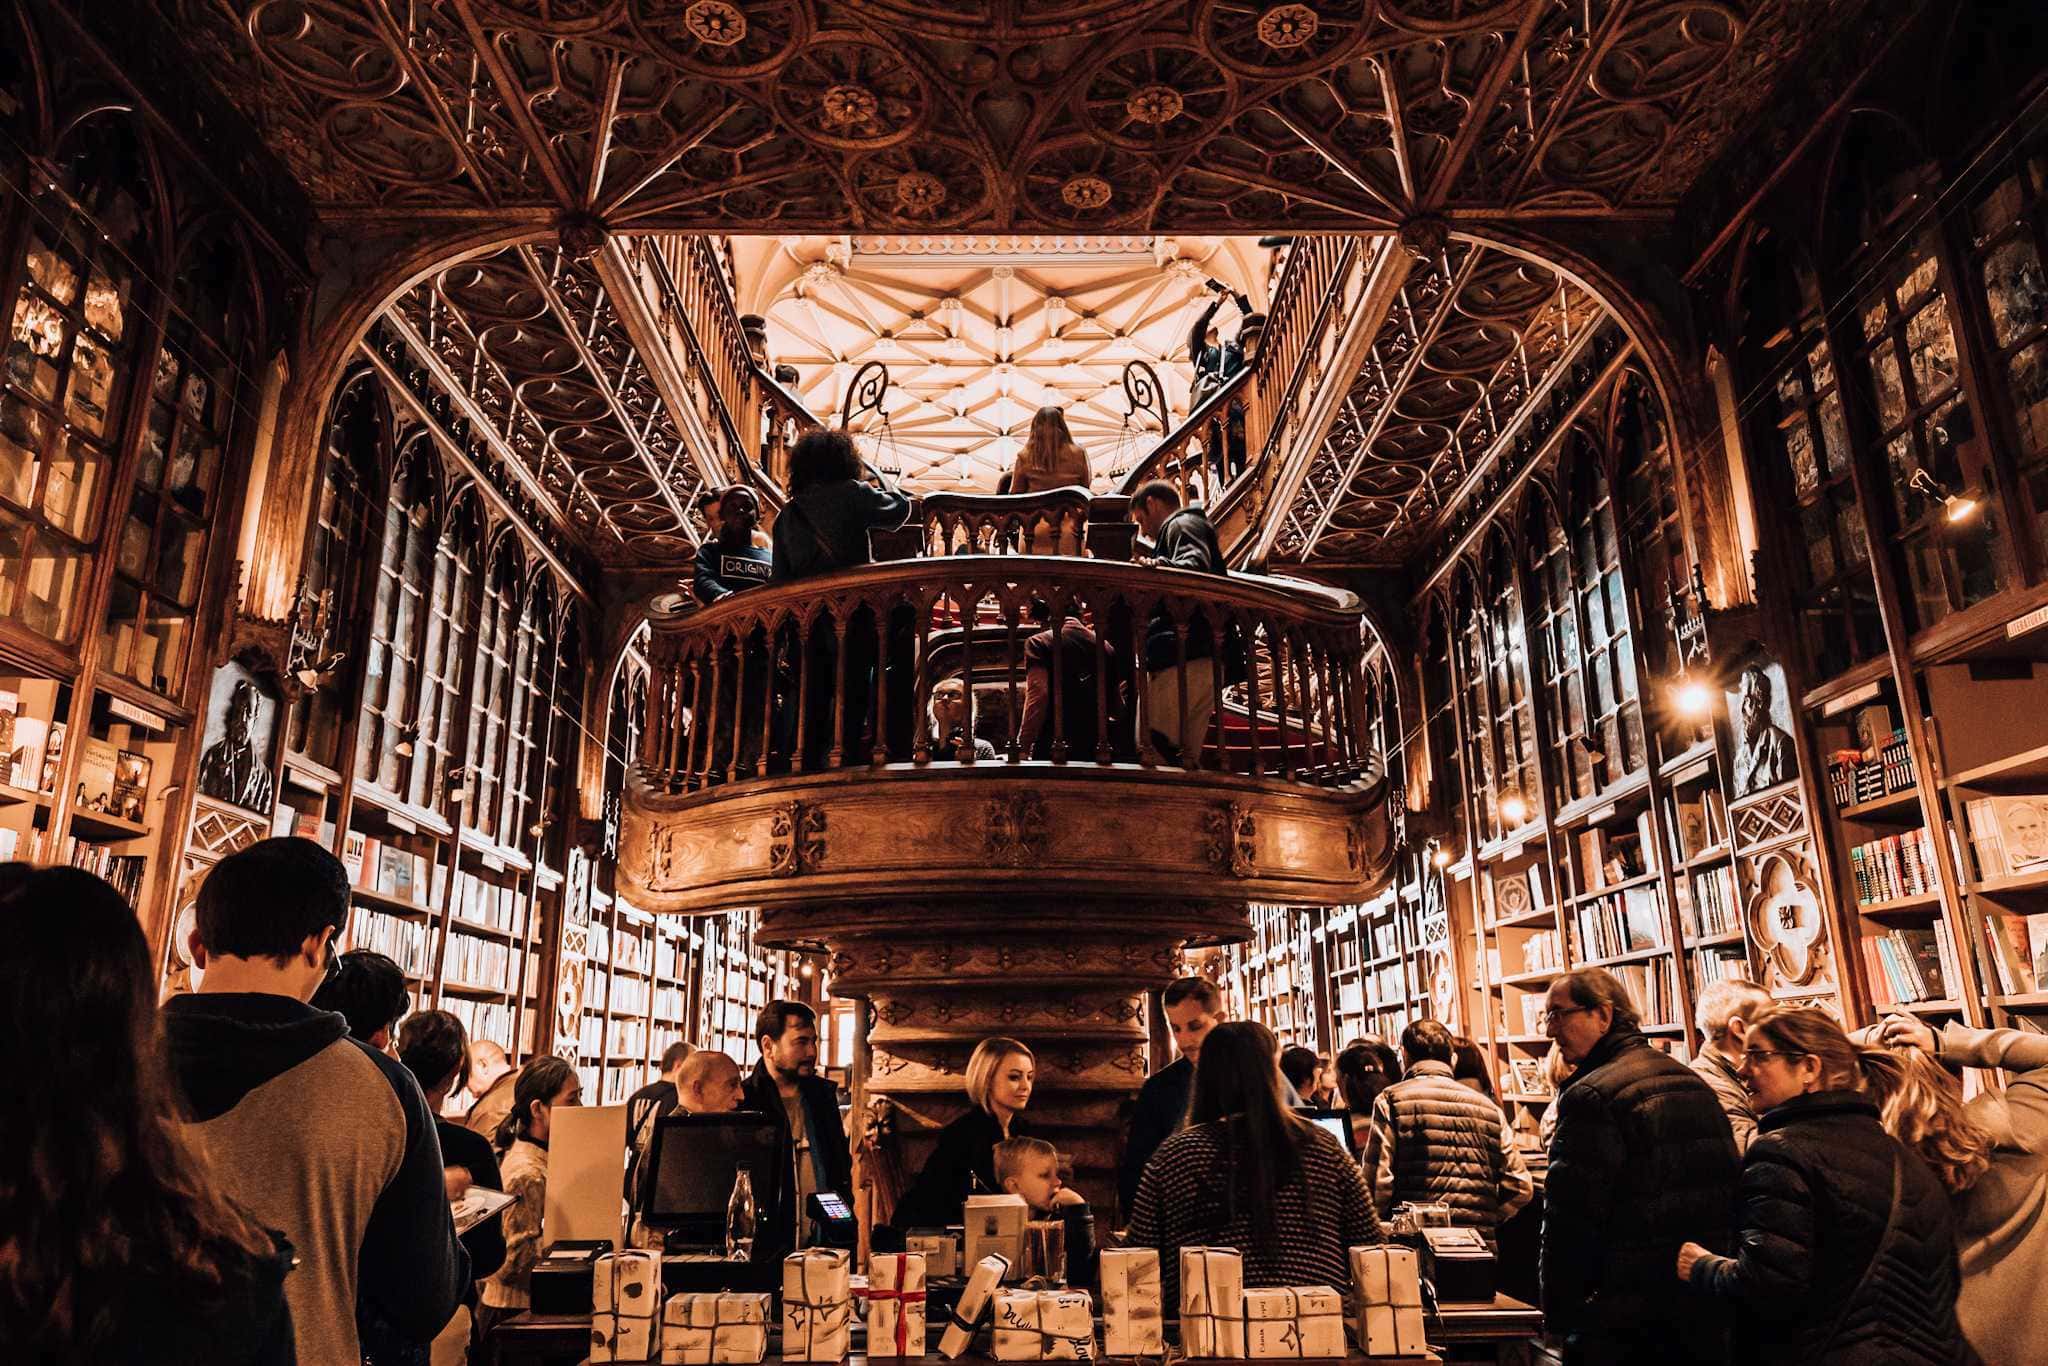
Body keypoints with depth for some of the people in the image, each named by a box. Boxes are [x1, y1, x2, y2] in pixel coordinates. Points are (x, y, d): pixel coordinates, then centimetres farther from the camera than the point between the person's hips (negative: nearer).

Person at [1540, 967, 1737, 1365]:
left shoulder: (1592, 1095, -18)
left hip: (1629, 1321, -8)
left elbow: (1570, 1219, -20)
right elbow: (1725, 1191, 17)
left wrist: (1558, 1315, -10)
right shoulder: (1693, 1082, 10)